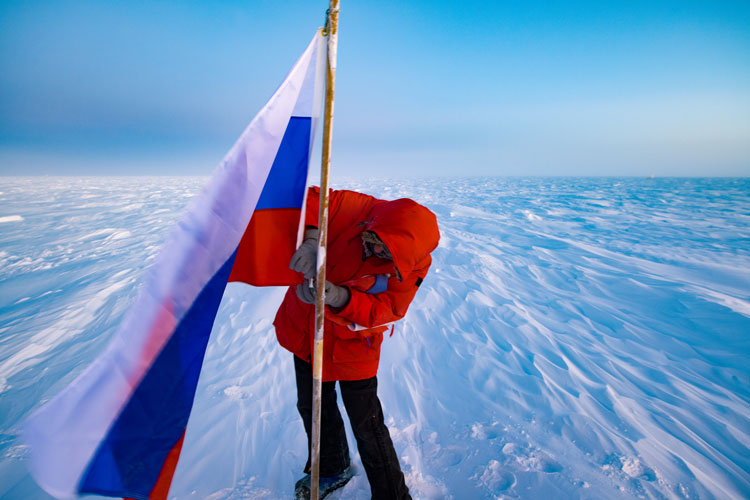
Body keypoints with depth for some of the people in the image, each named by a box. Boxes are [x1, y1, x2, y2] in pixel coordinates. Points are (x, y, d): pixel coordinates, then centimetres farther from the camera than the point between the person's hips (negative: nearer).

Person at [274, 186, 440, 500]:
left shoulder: (413, 264, -23)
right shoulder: (357, 209, -22)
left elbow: (386, 310, -25)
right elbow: (310, 199, -20)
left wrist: (340, 298, -42)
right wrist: (311, 238, -39)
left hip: (351, 343, -4)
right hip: (306, 326, 4)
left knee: (366, 422, 3)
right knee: (312, 407, 22)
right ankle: (332, 469, 52)